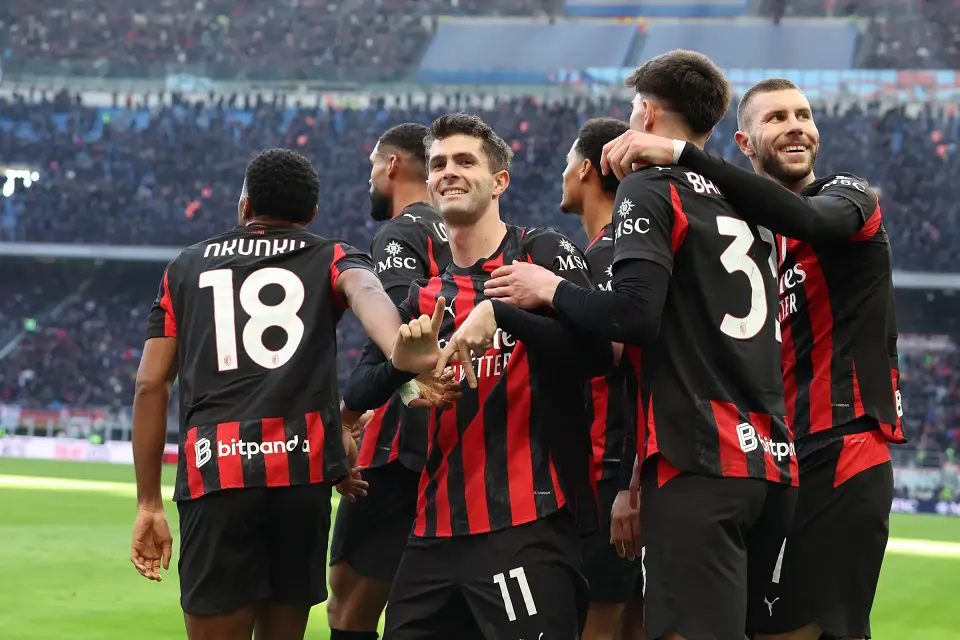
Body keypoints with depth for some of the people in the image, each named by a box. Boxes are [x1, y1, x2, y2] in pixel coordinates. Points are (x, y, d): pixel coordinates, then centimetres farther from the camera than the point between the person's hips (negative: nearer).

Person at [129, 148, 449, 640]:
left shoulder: (186, 268, 21)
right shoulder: (331, 260, 16)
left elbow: (151, 386, 13)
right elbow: (365, 292, -10)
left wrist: (149, 505, 15)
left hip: (214, 471, 0)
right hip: (304, 470, 1)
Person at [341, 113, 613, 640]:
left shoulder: (542, 253, 1)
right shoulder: (426, 295, 18)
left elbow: (597, 354, -13)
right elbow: (358, 394, 12)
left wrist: (499, 313, -20)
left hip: (527, 523, -6)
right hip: (438, 529, 6)